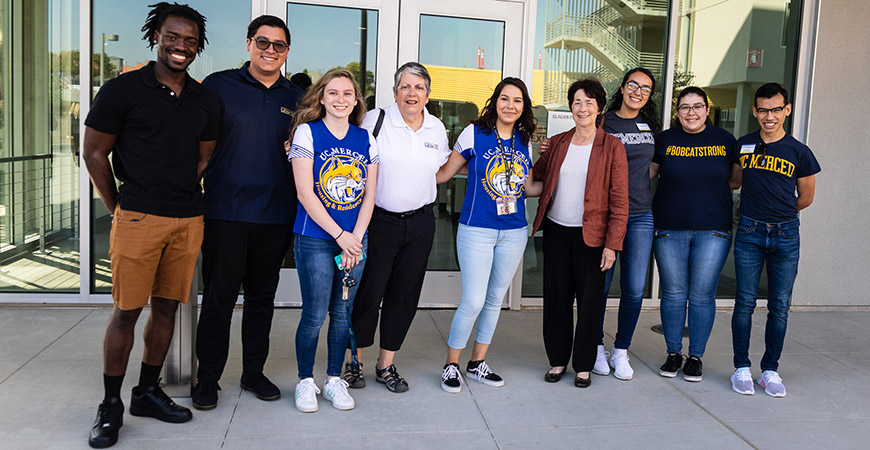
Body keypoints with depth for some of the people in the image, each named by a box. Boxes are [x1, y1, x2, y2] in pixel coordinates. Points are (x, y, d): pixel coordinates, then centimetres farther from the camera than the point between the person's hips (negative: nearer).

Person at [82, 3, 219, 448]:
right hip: (138, 219, -4)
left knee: (166, 307, 11)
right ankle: (110, 405, 13)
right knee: (126, 310, -2)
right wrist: (118, 207, 3)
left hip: (188, 221, 4)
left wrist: (182, 197, 13)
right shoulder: (122, 90, -3)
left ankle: (148, 392, 26)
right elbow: (94, 153, 1)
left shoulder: (205, 101, 10)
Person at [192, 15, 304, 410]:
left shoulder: (296, 99, 10)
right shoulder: (218, 85, 2)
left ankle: (254, 373, 26)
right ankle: (207, 378, 17)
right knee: (218, 297, 3)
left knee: (262, 297, 12)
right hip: (224, 212, -3)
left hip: (276, 216, 3)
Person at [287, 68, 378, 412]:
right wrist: (340, 236, -11)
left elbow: (369, 195, 7)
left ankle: (334, 380, 24)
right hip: (315, 239, -3)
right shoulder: (307, 132, -2)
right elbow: (305, 193, -9)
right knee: (314, 315, -1)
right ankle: (305, 381, 18)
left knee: (342, 313, 9)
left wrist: (356, 238, -5)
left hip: (354, 241, 4)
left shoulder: (366, 139, 9)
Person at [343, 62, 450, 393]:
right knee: (368, 292, 1)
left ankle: (386, 365, 24)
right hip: (379, 220, -4)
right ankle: (354, 362, 19)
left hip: (420, 222, 4)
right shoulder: (375, 121, -7)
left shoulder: (437, 128, 8)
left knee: (404, 295, 10)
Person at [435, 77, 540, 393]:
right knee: (473, 301, -7)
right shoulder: (474, 133, -5)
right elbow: (444, 174, 0)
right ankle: (451, 365, 13)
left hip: (514, 233, 5)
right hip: (477, 231, -5)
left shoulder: (524, 141, 7)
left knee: (495, 299, 13)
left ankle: (477, 363, 28)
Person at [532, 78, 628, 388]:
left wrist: (612, 244, -10)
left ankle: (583, 365, 19)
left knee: (589, 299, 4)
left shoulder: (612, 147, -4)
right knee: (556, 296, 9)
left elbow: (619, 201, -6)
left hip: (591, 235, -3)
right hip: (556, 231, 3)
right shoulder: (557, 143, 7)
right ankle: (558, 359, 24)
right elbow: (534, 176, 19)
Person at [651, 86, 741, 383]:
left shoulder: (724, 139, 6)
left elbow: (736, 180, 12)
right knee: (673, 293, 5)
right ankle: (673, 353, 20)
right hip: (670, 229, 0)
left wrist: (709, 184, -3)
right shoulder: (665, 139, 5)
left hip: (712, 230, 0)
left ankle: (696, 357, 15)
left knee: (702, 295, 2)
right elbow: (645, 174, 10)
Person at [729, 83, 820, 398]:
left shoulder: (799, 153, 0)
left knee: (780, 306, 4)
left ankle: (770, 370, 16)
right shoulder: (743, 146, 5)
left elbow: (806, 198, 10)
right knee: (745, 302, 2)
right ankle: (742, 368, 13)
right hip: (749, 233, 1)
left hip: (786, 234, 0)